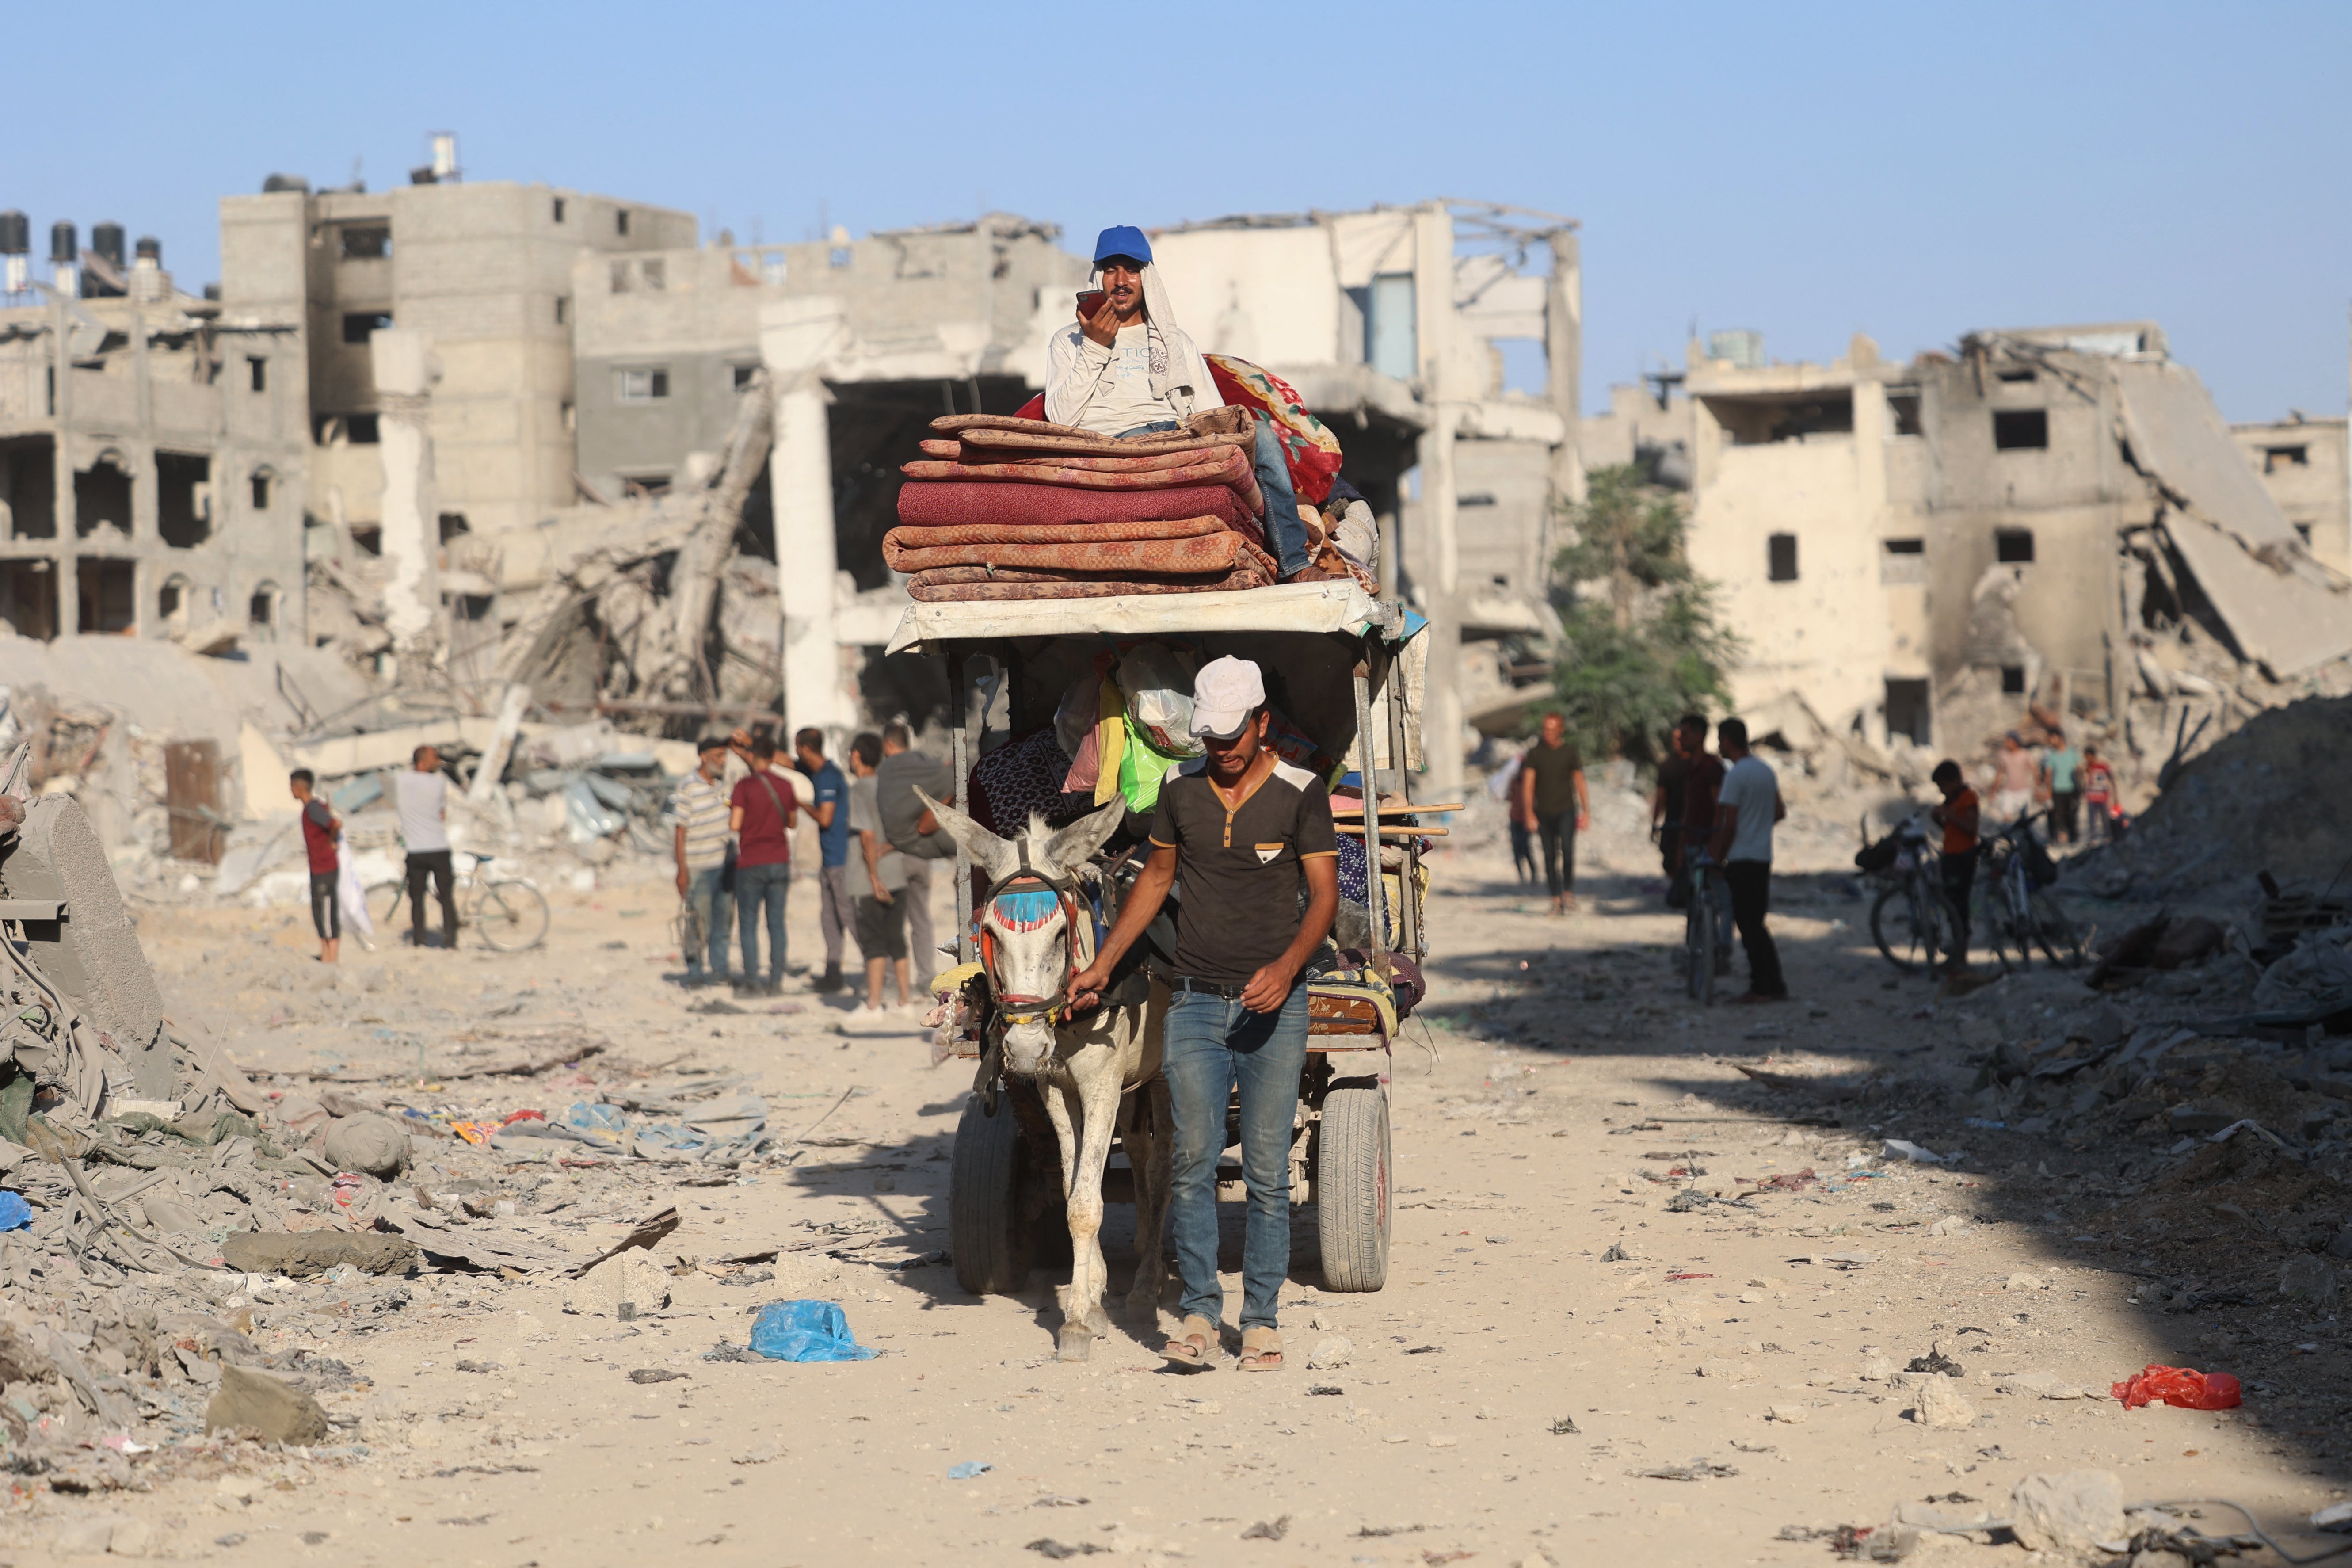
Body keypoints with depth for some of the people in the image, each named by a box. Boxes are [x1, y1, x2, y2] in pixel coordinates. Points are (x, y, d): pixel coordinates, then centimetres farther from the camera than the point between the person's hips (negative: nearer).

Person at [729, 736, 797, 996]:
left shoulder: (745, 786, -9)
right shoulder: (785, 787, 4)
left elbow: (735, 825, -15)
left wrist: (732, 813, 6)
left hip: (750, 864, -4)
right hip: (779, 862, 4)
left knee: (748, 925, 3)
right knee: (776, 923, 6)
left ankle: (752, 982, -2)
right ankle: (776, 982, 3)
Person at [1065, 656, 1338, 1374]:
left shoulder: (1301, 792, -4)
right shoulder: (1181, 789, 5)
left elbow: (1325, 894, -7)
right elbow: (1156, 879, 17)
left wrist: (1287, 966, -23)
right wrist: (1102, 964, 14)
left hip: (1274, 1006, -2)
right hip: (1194, 1003, 2)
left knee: (1267, 1171, 1)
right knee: (1193, 1161, -2)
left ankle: (1260, 1316, 9)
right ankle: (1199, 1311, 6)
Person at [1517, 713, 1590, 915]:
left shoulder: (1571, 753, 3)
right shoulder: (1534, 753, 3)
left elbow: (1579, 783, 8)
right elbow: (1528, 784, -2)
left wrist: (1586, 811, 6)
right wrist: (1529, 813, -11)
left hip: (1566, 809, -1)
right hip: (1544, 813, 1)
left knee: (1567, 848, -21)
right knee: (1550, 856, 2)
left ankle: (1569, 891, -8)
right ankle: (1556, 899, 9)